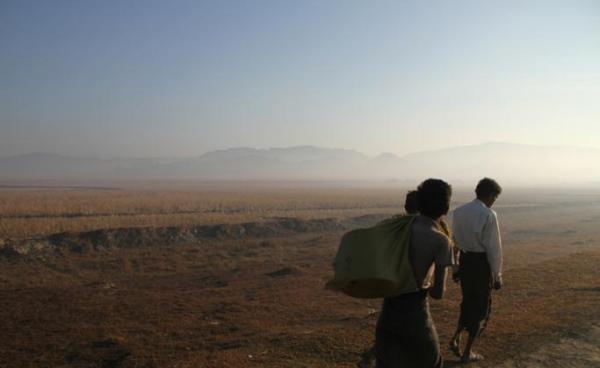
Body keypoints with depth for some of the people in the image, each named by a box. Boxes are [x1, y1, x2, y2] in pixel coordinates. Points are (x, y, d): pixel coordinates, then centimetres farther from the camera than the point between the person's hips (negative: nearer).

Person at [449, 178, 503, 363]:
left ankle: (455, 339, 16)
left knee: (468, 301, 25)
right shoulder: (489, 215, -18)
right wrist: (497, 276, -5)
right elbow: (493, 248, -15)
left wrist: (456, 267, 18)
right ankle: (468, 352, 19)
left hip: (464, 260, 6)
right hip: (481, 263, -5)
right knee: (480, 306, 11)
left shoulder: (459, 211, 2)